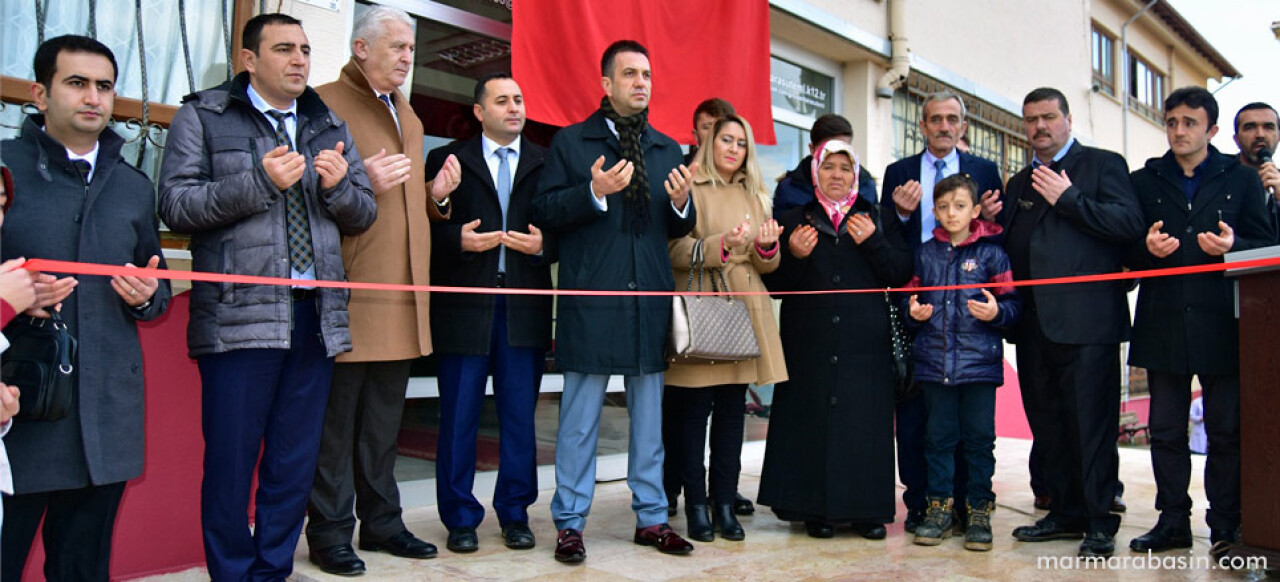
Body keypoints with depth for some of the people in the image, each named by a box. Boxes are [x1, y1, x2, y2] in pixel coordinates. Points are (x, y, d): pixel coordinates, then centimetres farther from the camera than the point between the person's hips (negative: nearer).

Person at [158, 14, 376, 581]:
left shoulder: (330, 127, 19)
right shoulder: (203, 116, 6)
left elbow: (364, 214, 18)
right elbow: (176, 204, -5)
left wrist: (338, 185, -3)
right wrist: (260, 182, -14)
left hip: (314, 316, 4)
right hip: (239, 315, -4)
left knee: (296, 461, 9)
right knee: (231, 458, 1)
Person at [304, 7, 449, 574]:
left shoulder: (408, 116, 22)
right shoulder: (325, 103, -3)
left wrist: (436, 197, 8)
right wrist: (361, 183, -20)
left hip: (402, 294, 8)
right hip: (349, 290, -7)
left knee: (384, 417, 14)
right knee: (337, 417, 0)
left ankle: (381, 520, 25)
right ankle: (330, 531, 12)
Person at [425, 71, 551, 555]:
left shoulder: (546, 164, 11)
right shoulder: (447, 160, 8)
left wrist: (543, 246, -11)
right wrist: (459, 240, -15)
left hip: (525, 309, 1)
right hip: (463, 306, -1)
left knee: (520, 416, 7)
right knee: (458, 418, 4)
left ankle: (515, 514, 21)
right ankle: (460, 519, 18)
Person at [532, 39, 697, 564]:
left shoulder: (667, 149, 16)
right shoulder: (569, 142, 4)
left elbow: (679, 228, 15)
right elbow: (543, 214, -5)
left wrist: (682, 204, -8)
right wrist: (594, 192, -19)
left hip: (651, 302, 4)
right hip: (591, 300, -4)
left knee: (650, 416, 11)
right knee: (580, 419, 3)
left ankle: (652, 517, 23)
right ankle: (570, 523, 14)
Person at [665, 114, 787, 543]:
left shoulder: (754, 195, 19)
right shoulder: (690, 189, 2)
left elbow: (768, 264, 16)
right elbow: (676, 251, -9)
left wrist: (766, 246, -6)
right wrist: (722, 245, -23)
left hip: (744, 311, 5)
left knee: (732, 409, 5)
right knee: (692, 408, -4)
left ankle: (725, 503, 13)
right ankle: (697, 504, 6)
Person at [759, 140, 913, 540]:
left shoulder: (878, 219, 13)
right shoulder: (794, 221, 11)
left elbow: (901, 275, 4)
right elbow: (773, 285, 6)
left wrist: (872, 243, -10)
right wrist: (793, 257, -12)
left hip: (865, 342, 1)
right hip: (810, 340, 0)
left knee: (865, 420, -1)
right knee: (812, 419, -1)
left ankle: (866, 508, 11)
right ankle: (816, 509, 10)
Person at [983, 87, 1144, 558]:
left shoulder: (1103, 165, 3)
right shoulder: (1019, 182, 21)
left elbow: (1131, 224, -11)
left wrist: (1068, 198, -14)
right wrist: (993, 221, 5)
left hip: (1084, 320, -6)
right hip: (1034, 323, 7)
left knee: (1091, 422, -3)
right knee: (1047, 423, 11)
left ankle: (1099, 521, 7)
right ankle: (1066, 512, 23)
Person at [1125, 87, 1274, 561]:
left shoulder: (1242, 179, 10)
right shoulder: (1143, 182, 12)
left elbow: (1267, 247, 7)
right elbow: (1127, 253, 10)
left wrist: (1233, 247, -13)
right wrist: (1148, 249, -11)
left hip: (1222, 321, -1)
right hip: (1163, 321, 1)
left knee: (1227, 430, 2)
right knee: (1165, 429, 5)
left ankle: (1225, 525, 13)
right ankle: (1173, 520, 15)